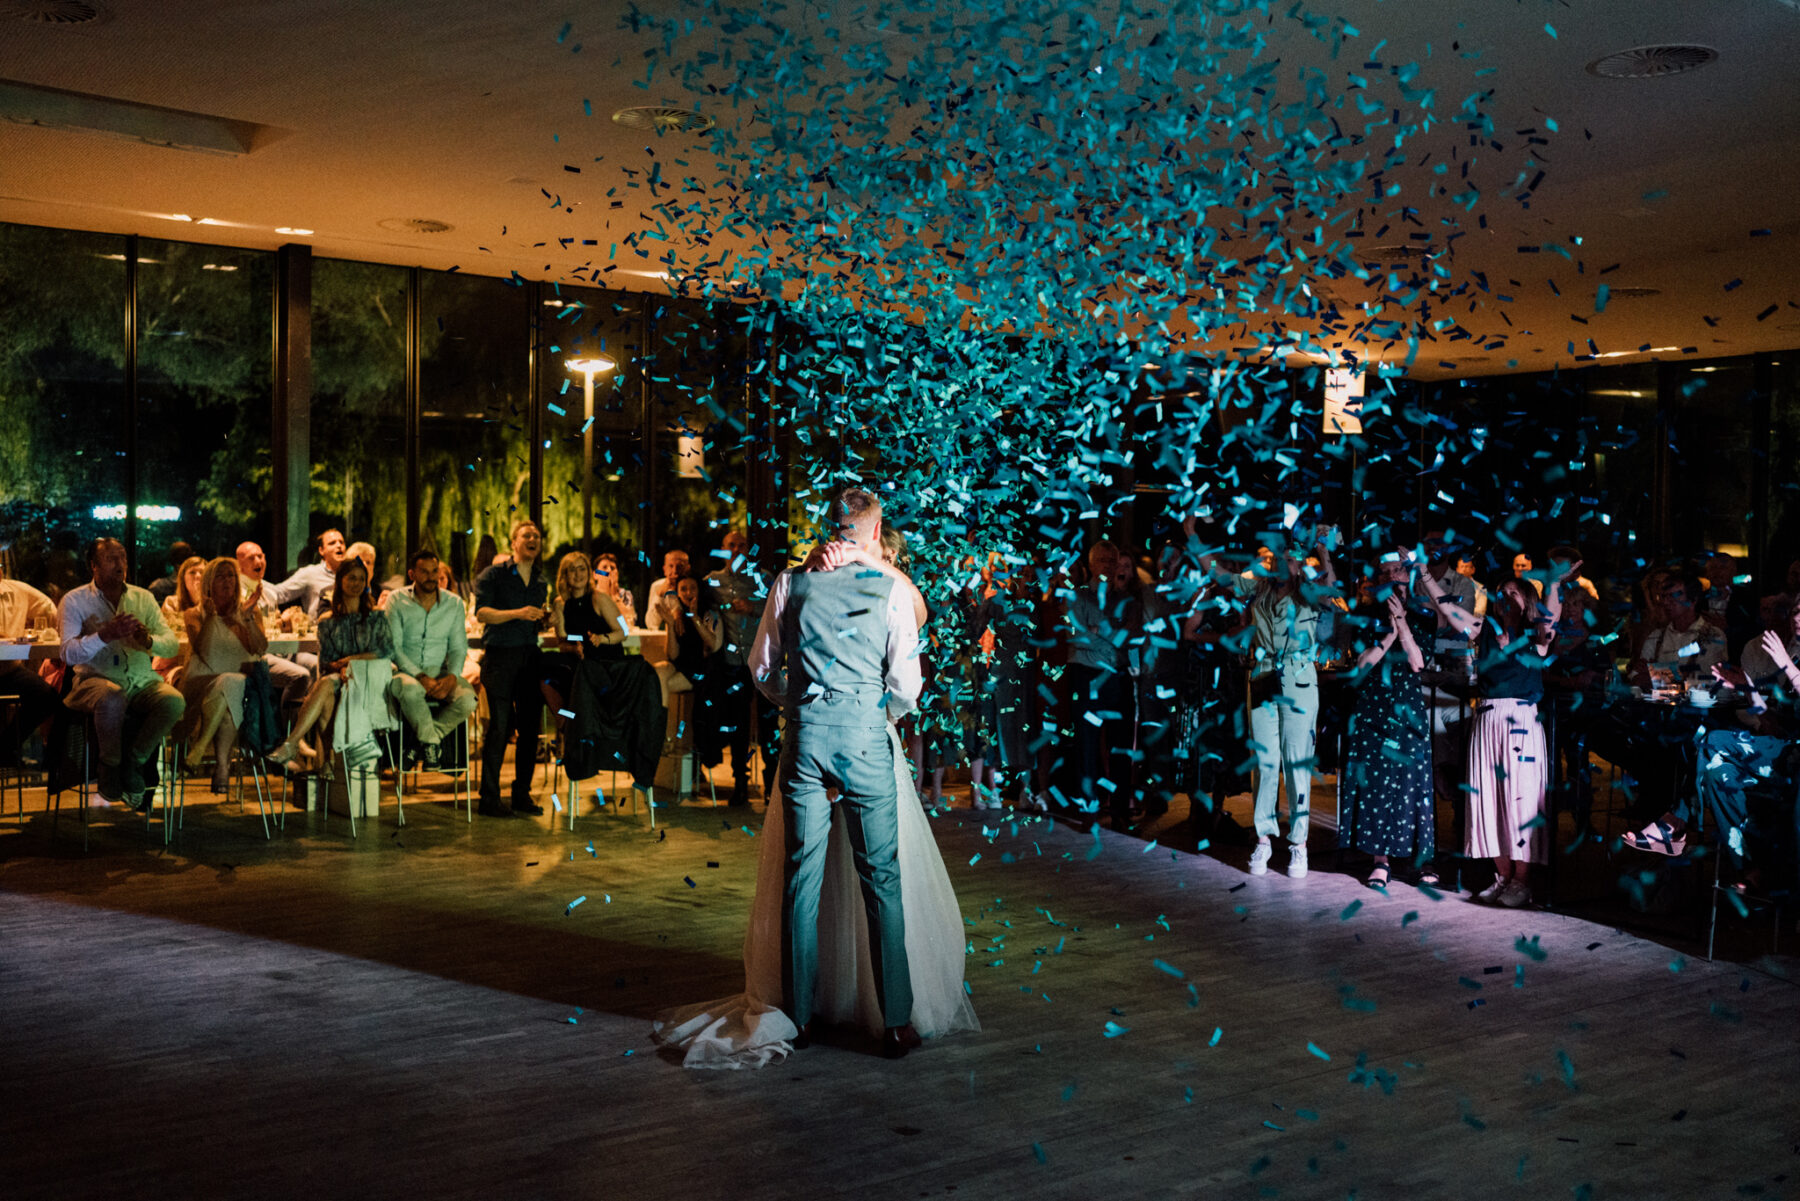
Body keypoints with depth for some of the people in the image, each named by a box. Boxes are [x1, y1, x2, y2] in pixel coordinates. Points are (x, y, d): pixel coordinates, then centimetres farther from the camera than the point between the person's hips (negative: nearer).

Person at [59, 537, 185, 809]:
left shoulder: (143, 598, 15)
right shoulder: (75, 601, 5)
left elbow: (172, 644, 6)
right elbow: (68, 653, -9)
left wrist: (149, 641, -17)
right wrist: (105, 635, -24)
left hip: (141, 680, 3)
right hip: (95, 679, -3)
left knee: (174, 702, -28)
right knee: (112, 698, -38)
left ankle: (134, 761, -6)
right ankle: (111, 765, -12)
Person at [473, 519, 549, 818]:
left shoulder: (541, 580, 18)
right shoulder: (494, 574, 1)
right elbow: (481, 613, -9)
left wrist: (543, 614, 5)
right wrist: (517, 613, -18)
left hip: (530, 656, 5)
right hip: (500, 656, -5)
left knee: (530, 726, 4)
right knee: (500, 726, -8)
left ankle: (522, 794, 15)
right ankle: (489, 798, -1)